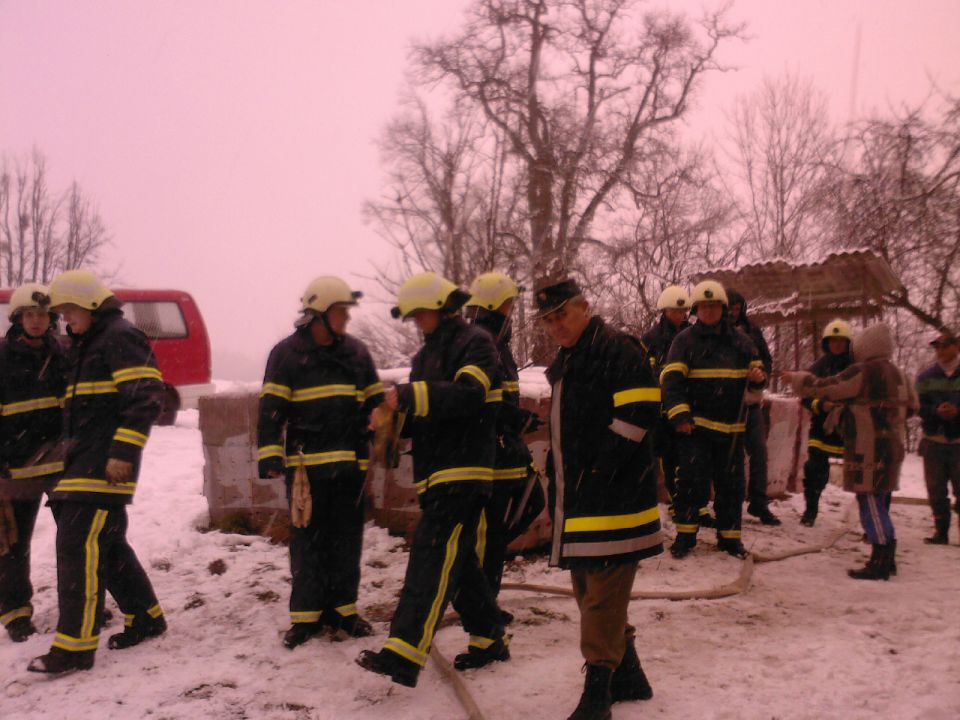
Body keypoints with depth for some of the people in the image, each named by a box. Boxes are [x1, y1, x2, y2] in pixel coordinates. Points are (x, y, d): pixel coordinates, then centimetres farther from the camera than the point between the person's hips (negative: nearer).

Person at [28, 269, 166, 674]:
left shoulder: (121, 337, -10)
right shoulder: (87, 345, 22)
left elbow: (146, 397, -19)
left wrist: (124, 451, -23)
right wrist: (74, 453, 26)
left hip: (105, 465, -10)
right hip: (85, 462, 10)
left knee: (79, 546, -13)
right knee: (108, 543, 15)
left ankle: (74, 646, -10)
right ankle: (146, 617, 26)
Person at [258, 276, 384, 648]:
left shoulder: (356, 351, 10)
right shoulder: (287, 353, -3)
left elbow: (375, 402, 17)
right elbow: (270, 408, -7)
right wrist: (270, 454, -15)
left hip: (350, 463, 4)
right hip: (306, 463, -4)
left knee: (347, 537, 11)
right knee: (308, 538, 2)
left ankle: (341, 607, 23)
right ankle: (306, 614, 12)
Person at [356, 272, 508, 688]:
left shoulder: (475, 342, -4)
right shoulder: (425, 355, 22)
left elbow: (469, 393, -22)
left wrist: (409, 395, -27)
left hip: (464, 471, -9)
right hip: (435, 474, 9)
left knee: (432, 557, -17)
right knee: (459, 560, 14)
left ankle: (403, 655, -22)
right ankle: (489, 639, 27)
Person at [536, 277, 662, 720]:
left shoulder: (619, 351, -10)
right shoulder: (565, 365, 19)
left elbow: (639, 414, -20)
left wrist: (600, 471, -19)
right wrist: (558, 489, 20)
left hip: (613, 498, -10)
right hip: (576, 501, 10)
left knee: (603, 596, -6)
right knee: (590, 592, 15)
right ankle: (628, 678, 29)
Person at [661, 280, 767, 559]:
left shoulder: (741, 342, 10)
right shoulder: (685, 340, -1)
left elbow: (755, 372, 19)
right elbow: (671, 379, -8)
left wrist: (759, 378, -7)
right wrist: (679, 413, -19)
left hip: (732, 426, 4)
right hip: (695, 424, -4)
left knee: (731, 482, 9)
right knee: (691, 479, -5)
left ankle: (729, 536, 21)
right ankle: (685, 534, 9)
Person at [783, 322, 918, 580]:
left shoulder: (863, 372, -15)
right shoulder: (897, 374, 11)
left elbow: (823, 388, -11)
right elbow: (911, 406, 20)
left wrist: (796, 378, 5)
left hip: (868, 450, -9)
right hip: (892, 446, 9)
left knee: (871, 503, -5)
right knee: (880, 503, 16)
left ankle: (879, 564, -3)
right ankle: (886, 559, 23)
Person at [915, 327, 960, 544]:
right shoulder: (926, 377, 8)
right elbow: (917, 405, 0)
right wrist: (935, 411, -18)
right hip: (933, 443, 2)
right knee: (936, 491, 7)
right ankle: (941, 532, 18)